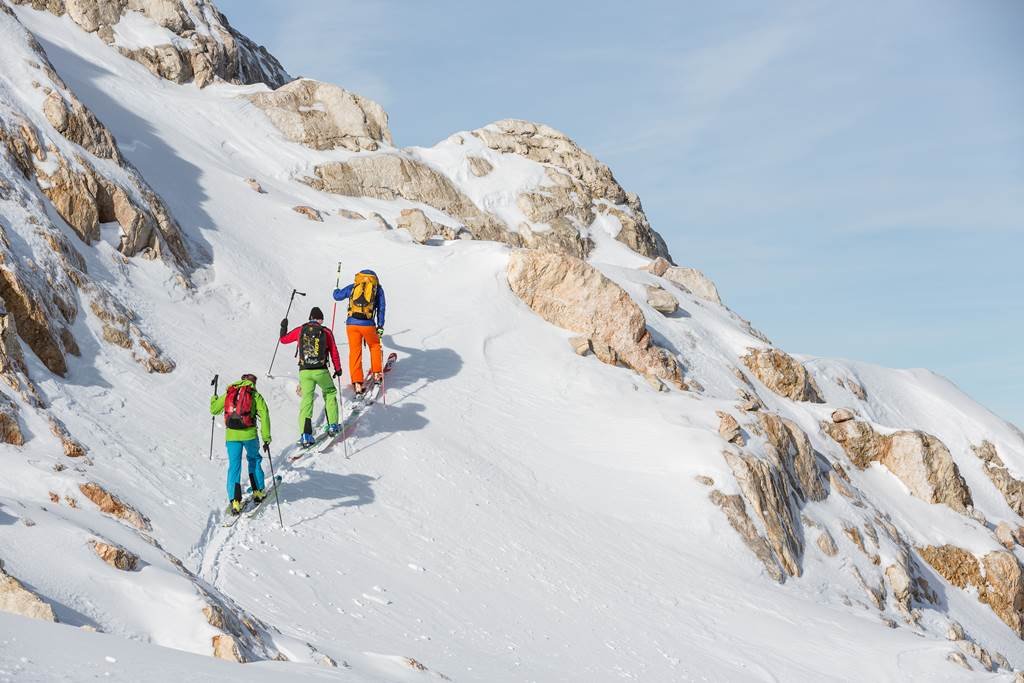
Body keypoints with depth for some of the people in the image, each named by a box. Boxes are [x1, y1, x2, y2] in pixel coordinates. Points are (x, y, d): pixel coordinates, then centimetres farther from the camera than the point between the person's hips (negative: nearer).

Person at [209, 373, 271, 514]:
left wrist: (213, 400, 47)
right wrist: (266, 438, -6)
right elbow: (264, 415, -5)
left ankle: (234, 500, -4)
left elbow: (214, 410, 25)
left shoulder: (228, 394, 16)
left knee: (234, 466, 6)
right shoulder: (255, 395, 8)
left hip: (231, 435, 2)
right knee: (254, 460, 23)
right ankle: (258, 492, 23)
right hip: (249, 434, -1)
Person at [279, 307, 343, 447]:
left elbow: (284, 339, 17)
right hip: (321, 371, -1)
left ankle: (305, 435, -6)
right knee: (330, 393, 23)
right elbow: (334, 352, 4)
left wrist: (283, 327, 36)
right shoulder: (326, 332, 1)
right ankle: (332, 426, 19)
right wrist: (338, 369, 17)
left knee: (306, 400, 4)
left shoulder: (300, 330, 4)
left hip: (304, 371, 1)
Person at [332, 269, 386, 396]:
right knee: (375, 346, 26)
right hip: (368, 325, -1)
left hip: (351, 324, 1)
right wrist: (380, 326, 11)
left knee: (355, 352, 7)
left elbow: (337, 296, 25)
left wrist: (336, 291, 48)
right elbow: (381, 308, 8)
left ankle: (357, 384, 2)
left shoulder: (353, 287, 12)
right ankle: (377, 374, 30)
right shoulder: (377, 288, 10)